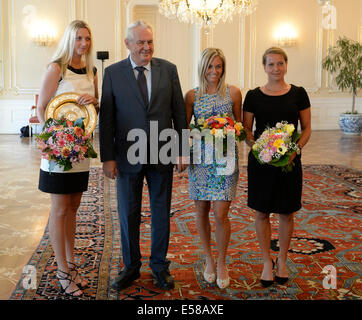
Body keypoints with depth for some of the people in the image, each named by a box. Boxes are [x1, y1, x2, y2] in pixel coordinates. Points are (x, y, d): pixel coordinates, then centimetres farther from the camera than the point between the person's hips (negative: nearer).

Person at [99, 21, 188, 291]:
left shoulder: (168, 70, 3)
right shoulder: (113, 73, -1)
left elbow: (179, 111, 4)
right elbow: (106, 118, -2)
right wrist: (107, 157, -6)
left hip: (162, 155, 1)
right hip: (128, 155, -1)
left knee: (162, 213, 11)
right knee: (128, 215, 10)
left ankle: (160, 266, 29)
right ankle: (131, 266, 28)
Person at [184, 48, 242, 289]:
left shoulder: (233, 92, 3)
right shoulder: (192, 95, 5)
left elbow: (240, 125, 11)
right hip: (200, 157, 2)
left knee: (221, 212, -6)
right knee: (202, 210, 8)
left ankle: (222, 262, 15)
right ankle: (209, 258, 28)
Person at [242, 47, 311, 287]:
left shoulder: (298, 94, 1)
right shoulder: (254, 96, 1)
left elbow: (307, 129, 4)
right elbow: (246, 130, 3)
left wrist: (295, 150, -13)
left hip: (289, 161, 0)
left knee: (287, 213, 9)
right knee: (262, 213, 6)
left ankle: (282, 260, 29)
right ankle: (267, 262, 24)